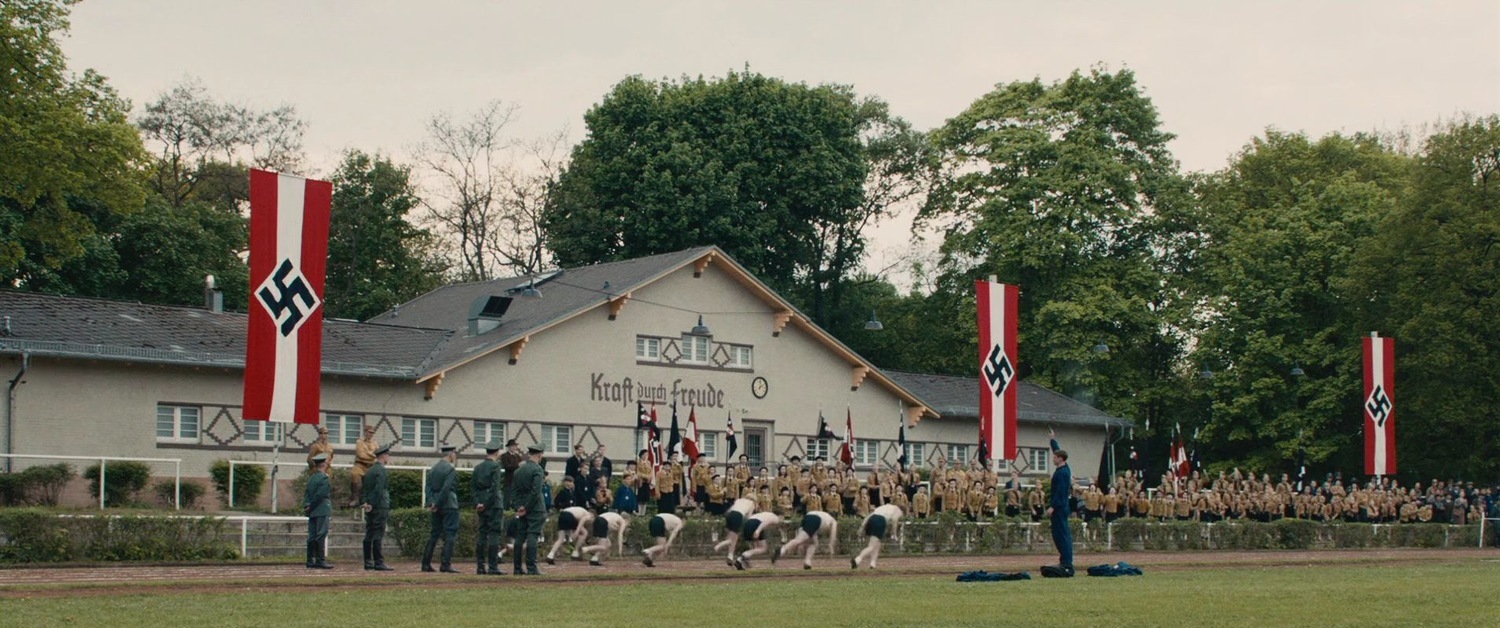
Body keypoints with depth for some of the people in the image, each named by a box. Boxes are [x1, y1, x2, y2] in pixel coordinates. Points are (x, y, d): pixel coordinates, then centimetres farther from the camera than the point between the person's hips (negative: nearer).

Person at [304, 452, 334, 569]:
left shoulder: (311, 478, 13)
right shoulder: (324, 478, -12)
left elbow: (307, 494, 9)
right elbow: (320, 495, -16)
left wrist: (307, 505, 0)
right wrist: (311, 507, -7)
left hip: (312, 512, 8)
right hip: (322, 511, -8)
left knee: (312, 536, 8)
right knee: (321, 536, -7)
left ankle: (310, 561, 9)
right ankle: (320, 560, -9)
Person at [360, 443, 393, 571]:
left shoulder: (370, 470, 16)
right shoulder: (381, 470, -12)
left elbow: (363, 488, 15)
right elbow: (379, 490, -19)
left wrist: (364, 502, 7)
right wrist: (372, 505, -15)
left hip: (370, 508, 9)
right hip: (380, 507, -9)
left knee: (369, 535, 8)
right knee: (378, 535, -8)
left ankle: (368, 563, 11)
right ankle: (378, 563, -9)